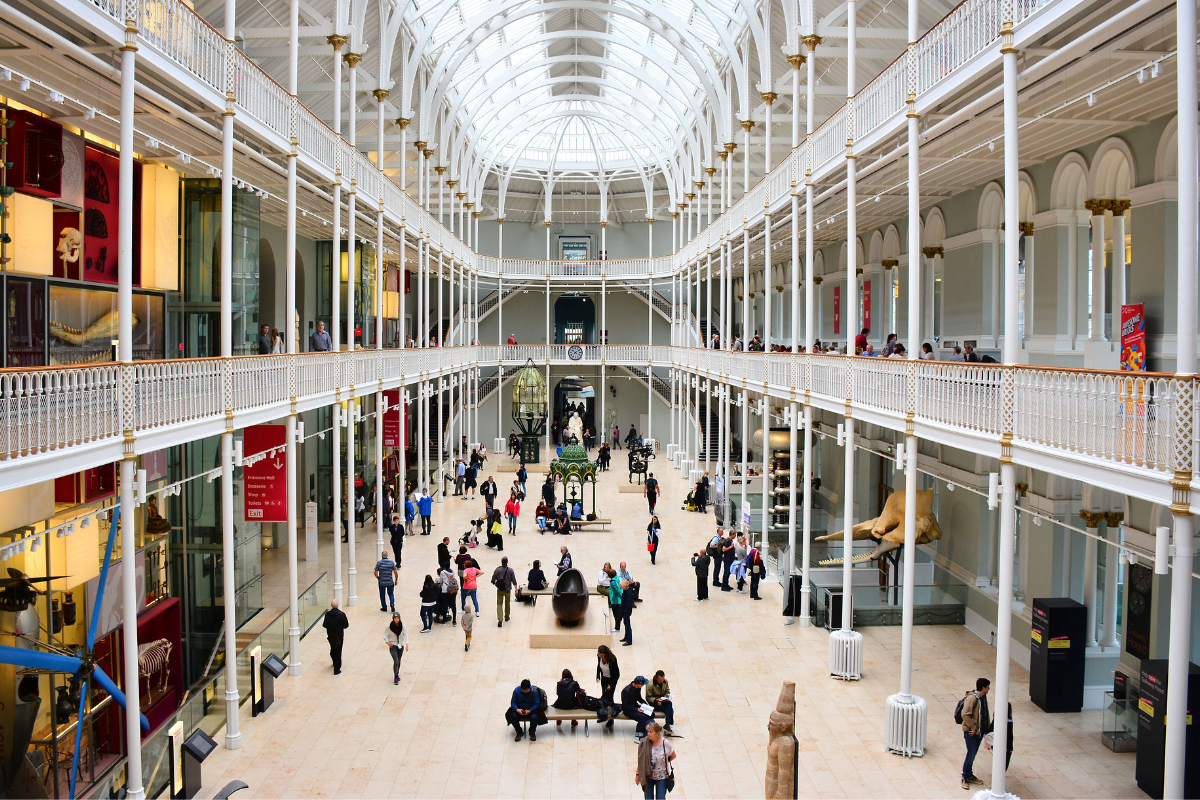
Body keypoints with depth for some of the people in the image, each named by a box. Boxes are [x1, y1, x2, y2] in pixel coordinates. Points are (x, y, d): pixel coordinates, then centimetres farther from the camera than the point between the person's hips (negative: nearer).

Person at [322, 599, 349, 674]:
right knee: (338, 652, 7)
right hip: (339, 637, -3)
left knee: (332, 650, 26)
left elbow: (325, 625, -5)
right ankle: (337, 670, 10)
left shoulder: (327, 614, -12)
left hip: (330, 636, 3)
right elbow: (346, 625, -13)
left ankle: (335, 663, 49)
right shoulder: (342, 614, -20)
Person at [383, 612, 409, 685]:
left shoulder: (402, 626, -7)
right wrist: (388, 643, -12)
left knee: (399, 662, 15)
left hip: (401, 646, 3)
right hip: (393, 646, -3)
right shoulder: (389, 626, -10)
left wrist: (407, 645, -17)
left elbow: (405, 635, -7)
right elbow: (385, 636, 0)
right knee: (396, 662, -15)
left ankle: (397, 675, 36)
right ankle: (396, 677, -3)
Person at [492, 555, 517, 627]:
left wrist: (494, 583, 15)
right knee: (507, 603, 21)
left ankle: (500, 619, -11)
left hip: (500, 590, -1)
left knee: (499, 604, 4)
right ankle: (506, 617, 37)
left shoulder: (498, 569, -13)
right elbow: (514, 581, -5)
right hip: (508, 590, 1)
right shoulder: (510, 570, -12)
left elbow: (493, 580, -8)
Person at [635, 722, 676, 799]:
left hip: (661, 777, -1)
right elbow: (640, 761, -4)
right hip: (648, 777, 1)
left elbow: (673, 756, 1)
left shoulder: (665, 743, -17)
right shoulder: (644, 743, -14)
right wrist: (637, 774, 0)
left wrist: (663, 761, 4)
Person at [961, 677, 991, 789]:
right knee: (971, 755, -3)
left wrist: (985, 728, 12)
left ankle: (970, 775, 29)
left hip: (979, 731, 8)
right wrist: (973, 728, -20)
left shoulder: (983, 697, 5)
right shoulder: (972, 698, -21)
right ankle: (965, 778, 10)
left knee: (973, 755, 17)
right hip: (971, 732, -8)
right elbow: (965, 715, -24)